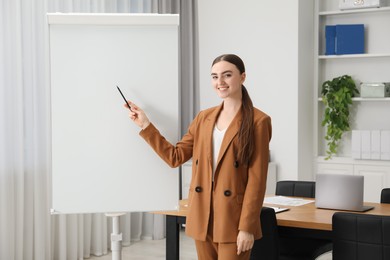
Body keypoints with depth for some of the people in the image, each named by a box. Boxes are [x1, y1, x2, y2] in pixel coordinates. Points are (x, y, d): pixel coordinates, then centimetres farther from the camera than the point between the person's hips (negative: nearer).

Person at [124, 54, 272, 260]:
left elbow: (256, 179, -10)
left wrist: (247, 227, -14)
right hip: (202, 218, 5)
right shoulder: (203, 118, 11)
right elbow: (175, 157, 12)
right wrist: (145, 125, 9)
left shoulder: (257, 121, -6)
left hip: (234, 220, -5)